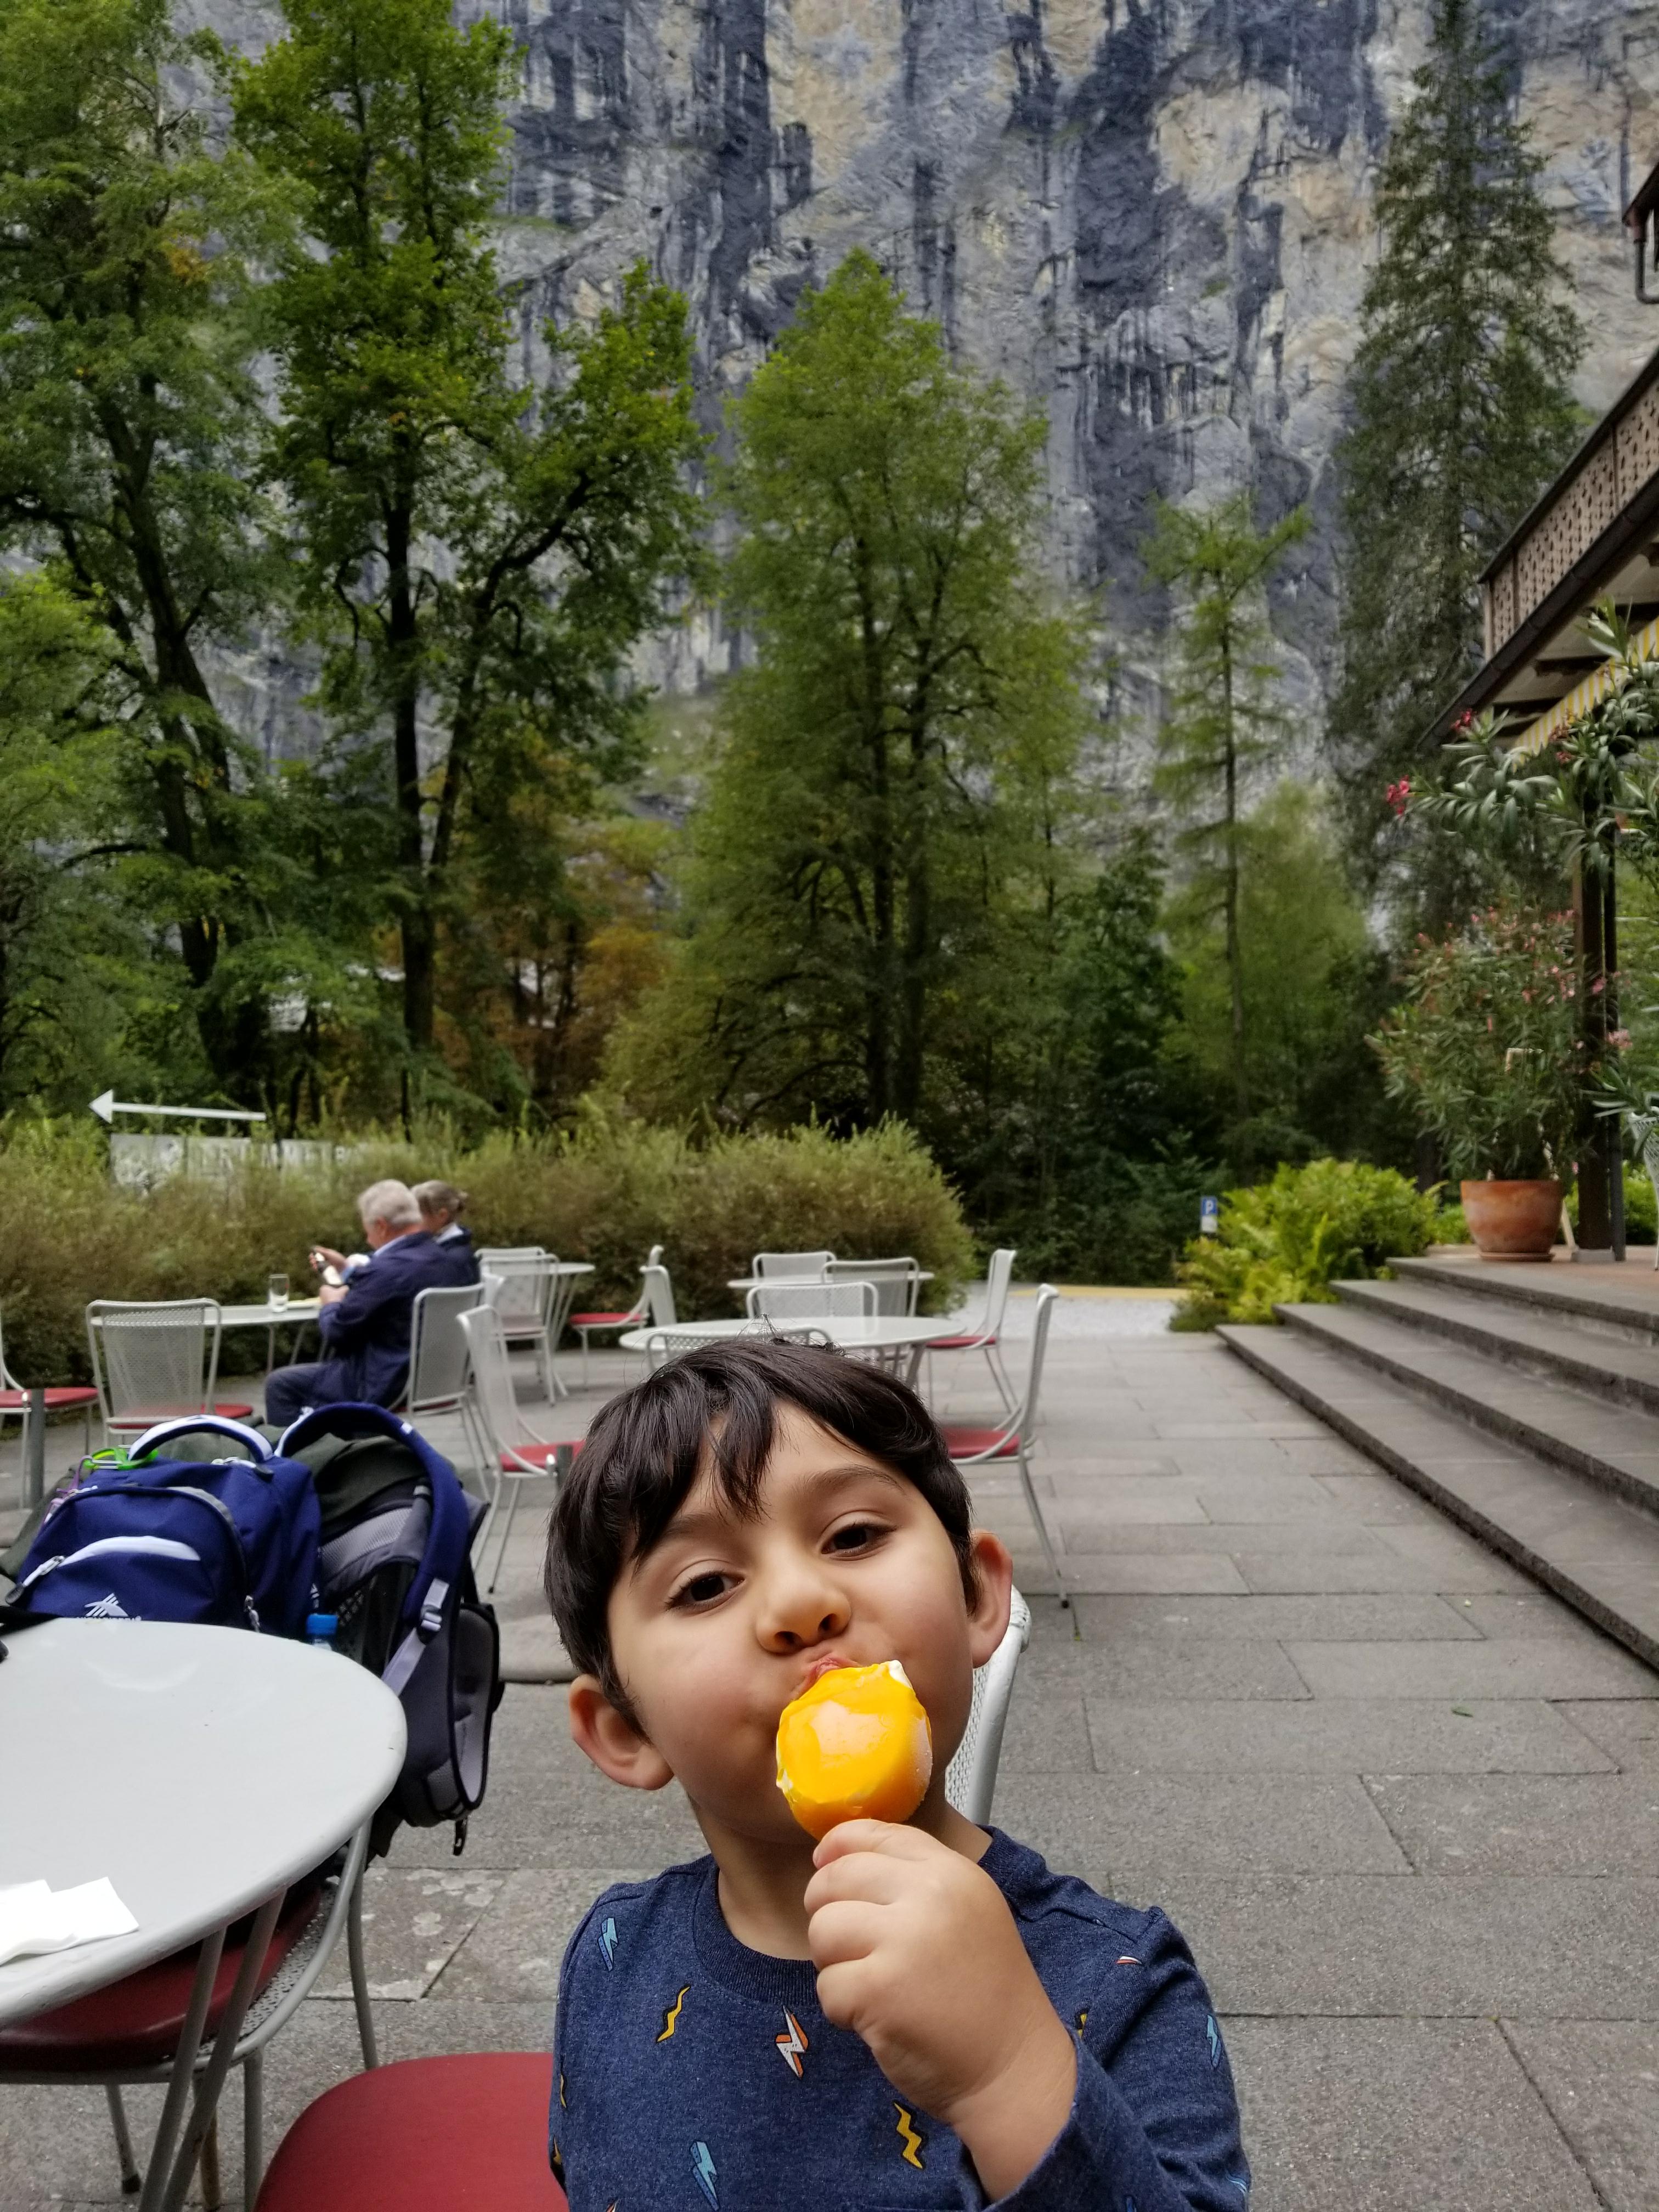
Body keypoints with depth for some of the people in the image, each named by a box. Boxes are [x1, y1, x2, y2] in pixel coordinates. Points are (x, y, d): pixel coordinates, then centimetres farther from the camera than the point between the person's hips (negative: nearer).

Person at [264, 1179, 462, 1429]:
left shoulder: (386, 1268, -25)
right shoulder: (442, 1261, 2)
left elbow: (336, 1331, -16)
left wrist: (331, 1304, 5)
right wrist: (349, 1271, 23)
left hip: (382, 1384, -9)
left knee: (279, 1383, 8)